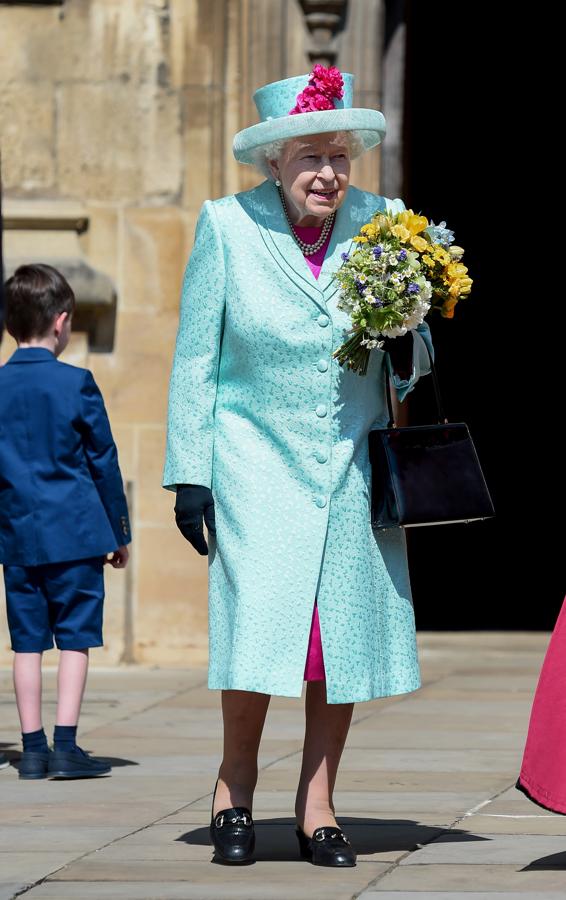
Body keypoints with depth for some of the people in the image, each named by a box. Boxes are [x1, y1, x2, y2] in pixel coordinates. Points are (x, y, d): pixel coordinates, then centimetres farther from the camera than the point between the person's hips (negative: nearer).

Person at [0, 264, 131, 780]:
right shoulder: (76, 383, -7)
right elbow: (103, 462, -2)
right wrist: (119, 533, 7)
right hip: (75, 532, -3)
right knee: (75, 638, 1)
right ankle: (66, 746, -4)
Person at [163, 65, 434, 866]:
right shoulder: (227, 228, -2)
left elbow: (412, 359, 14)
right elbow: (195, 359, 2)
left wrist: (406, 347, -11)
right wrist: (188, 473, -1)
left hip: (353, 468, 3)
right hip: (259, 463, -3)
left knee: (347, 634, 2)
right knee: (258, 631, -12)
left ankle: (317, 805, 15)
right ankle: (236, 785, 11)